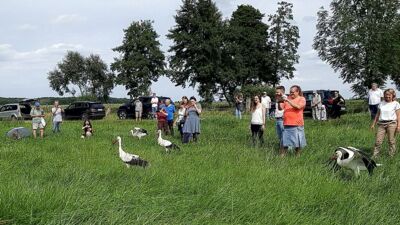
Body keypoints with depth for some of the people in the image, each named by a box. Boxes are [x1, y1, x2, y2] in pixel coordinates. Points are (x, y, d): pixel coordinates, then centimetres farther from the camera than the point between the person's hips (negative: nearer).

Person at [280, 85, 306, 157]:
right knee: (285, 143, 7)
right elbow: (281, 108, 13)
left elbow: (298, 106, -17)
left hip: (296, 125, -4)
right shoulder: (287, 98, 15)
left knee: (297, 143, 2)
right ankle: (282, 155, 11)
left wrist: (288, 101, -20)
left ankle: (298, 155, 13)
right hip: (286, 124, 4)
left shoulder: (302, 99, 2)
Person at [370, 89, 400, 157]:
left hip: (391, 123, -3)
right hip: (381, 124, 3)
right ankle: (374, 156, 1)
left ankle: (391, 155, 12)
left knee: (391, 141, 2)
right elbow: (378, 114, 18)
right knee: (378, 141, -2)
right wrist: (373, 124, 16)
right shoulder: (381, 103, 13)